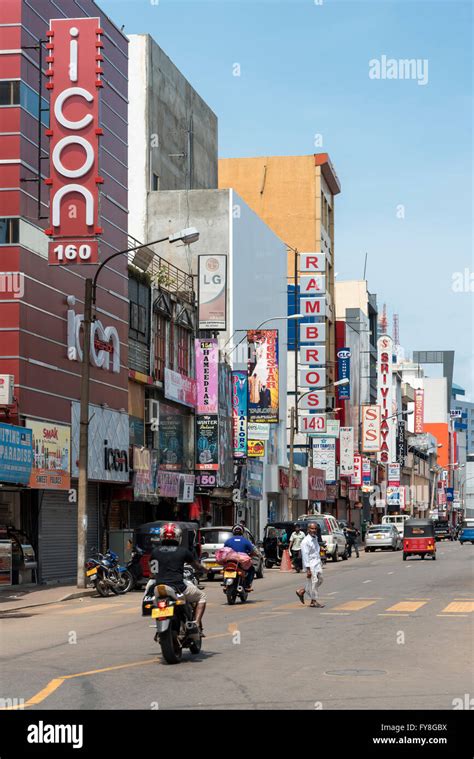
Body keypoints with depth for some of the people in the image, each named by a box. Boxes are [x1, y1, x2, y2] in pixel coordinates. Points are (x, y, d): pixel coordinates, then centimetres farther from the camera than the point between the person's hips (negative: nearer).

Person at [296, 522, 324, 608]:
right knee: (313, 581, -4)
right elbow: (305, 556, -19)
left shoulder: (315, 539, 11)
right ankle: (314, 601, 9)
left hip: (317, 563, 9)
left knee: (320, 579, 11)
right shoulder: (306, 541, -17)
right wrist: (308, 569, -22)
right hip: (310, 564, -9)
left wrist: (320, 563, 21)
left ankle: (301, 591, 24)